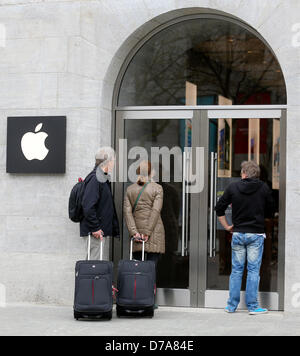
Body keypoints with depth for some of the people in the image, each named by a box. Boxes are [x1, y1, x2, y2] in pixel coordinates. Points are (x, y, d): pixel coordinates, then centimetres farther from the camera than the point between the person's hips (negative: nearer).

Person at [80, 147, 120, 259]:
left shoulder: (104, 179, 18)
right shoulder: (95, 179, -14)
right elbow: (88, 206, -22)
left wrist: (115, 230, 18)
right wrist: (95, 228, -20)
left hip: (102, 230, 10)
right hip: (95, 232, -10)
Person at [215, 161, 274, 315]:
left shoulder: (233, 187, -1)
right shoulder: (264, 188, -3)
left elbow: (219, 208, 3)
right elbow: (270, 211, 5)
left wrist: (227, 226, 12)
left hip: (238, 234, 1)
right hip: (256, 234, -1)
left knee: (236, 270, 9)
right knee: (253, 270, 3)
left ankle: (232, 305, 12)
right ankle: (252, 306, 4)